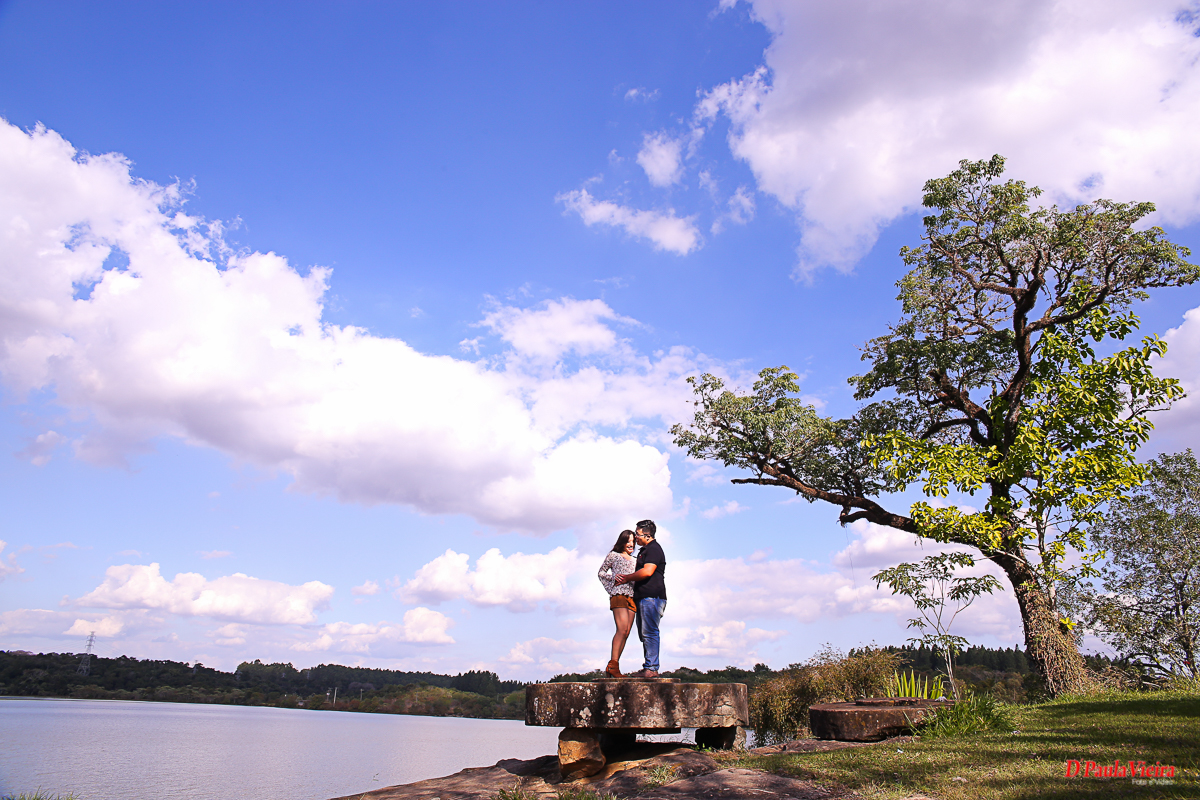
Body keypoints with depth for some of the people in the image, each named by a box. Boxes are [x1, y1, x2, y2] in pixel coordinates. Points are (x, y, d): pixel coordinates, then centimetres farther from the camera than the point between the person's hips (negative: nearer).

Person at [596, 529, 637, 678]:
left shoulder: (634, 560, 26)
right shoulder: (613, 556, 11)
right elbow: (601, 573, 12)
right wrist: (613, 578, -4)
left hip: (632, 597, 6)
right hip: (619, 595, -6)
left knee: (626, 633, -3)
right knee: (622, 629, -21)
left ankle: (612, 667, -2)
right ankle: (613, 665, -23)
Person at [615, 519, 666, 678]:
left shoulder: (654, 549, -9)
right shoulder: (644, 550, 23)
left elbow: (647, 571, -20)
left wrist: (627, 578, -8)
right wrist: (627, 579, 15)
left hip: (652, 596, -11)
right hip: (643, 598, 11)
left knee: (649, 632, -11)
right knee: (644, 634, 10)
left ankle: (651, 668, -11)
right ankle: (648, 669, 13)